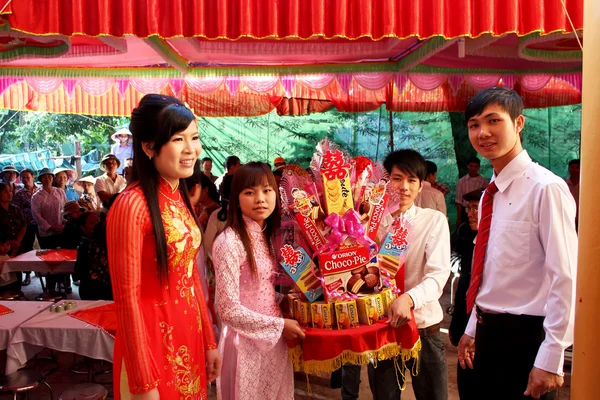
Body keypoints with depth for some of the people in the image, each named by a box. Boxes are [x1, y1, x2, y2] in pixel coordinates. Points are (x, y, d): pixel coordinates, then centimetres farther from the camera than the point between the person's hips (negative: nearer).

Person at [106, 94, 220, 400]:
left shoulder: (181, 198, 4)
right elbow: (127, 299, -19)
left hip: (190, 333, 7)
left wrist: (209, 342, 11)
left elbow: (191, 277, 8)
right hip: (152, 338, -7)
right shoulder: (131, 205, -21)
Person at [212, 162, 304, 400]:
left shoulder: (268, 237, 5)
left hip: (275, 339, 7)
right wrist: (279, 324, -15)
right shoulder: (229, 242, -20)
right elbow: (229, 310, -21)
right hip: (247, 341, -7)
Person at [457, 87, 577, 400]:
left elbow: (565, 278, -19)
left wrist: (550, 360, -19)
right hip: (489, 333, 7)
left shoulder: (546, 189, -16)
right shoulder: (490, 193, 8)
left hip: (525, 336, -7)